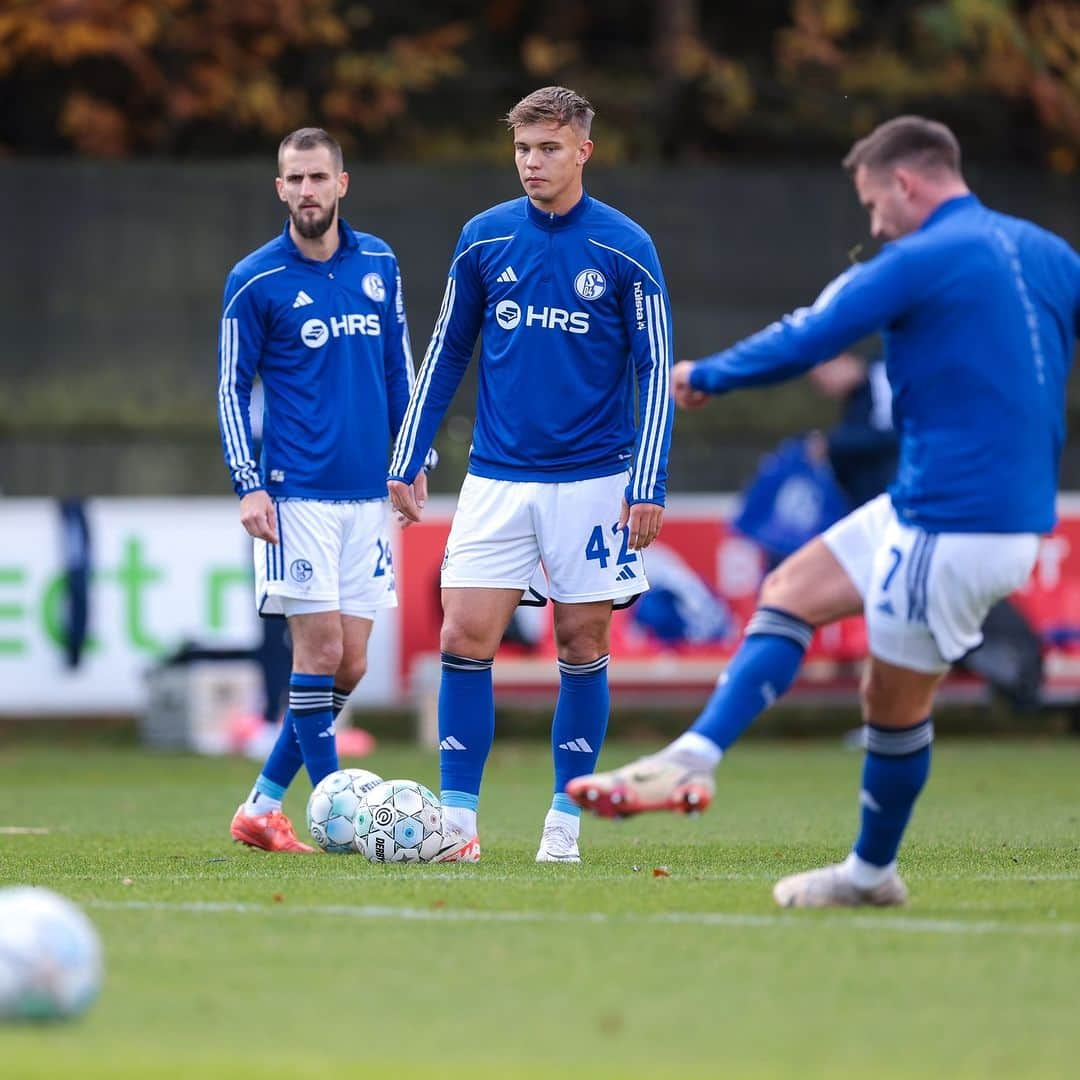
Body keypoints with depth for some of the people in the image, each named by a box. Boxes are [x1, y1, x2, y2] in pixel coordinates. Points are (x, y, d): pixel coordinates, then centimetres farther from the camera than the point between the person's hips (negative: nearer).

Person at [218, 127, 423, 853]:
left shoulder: (378, 263, 9)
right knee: (320, 651, -10)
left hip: (369, 493, 5)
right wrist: (249, 486, -9)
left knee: (349, 665, 3)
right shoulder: (256, 281, -3)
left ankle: (263, 806, 14)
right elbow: (233, 388, -1)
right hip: (298, 493, -5)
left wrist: (414, 460, 13)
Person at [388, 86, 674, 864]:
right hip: (497, 477, 2)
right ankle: (459, 815, -1)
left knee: (583, 646, 3)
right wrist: (408, 462, 8)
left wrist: (647, 485, -9)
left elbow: (654, 370, -2)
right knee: (464, 639, -7)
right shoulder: (484, 238, 4)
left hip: (592, 479, -2)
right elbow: (446, 354, 12)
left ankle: (566, 819, 13)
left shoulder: (624, 248, -4)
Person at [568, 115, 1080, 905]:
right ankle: (694, 759, 8)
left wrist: (706, 376, 4)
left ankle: (873, 871, 20)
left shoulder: (924, 259, -13)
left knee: (895, 702, 5)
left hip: (954, 529, -9)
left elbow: (805, 343, -11)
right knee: (791, 594, 13)